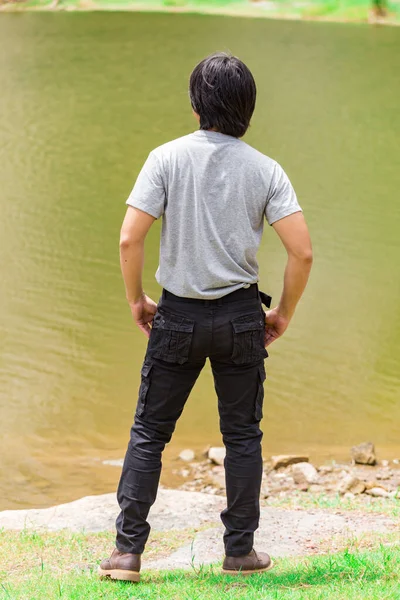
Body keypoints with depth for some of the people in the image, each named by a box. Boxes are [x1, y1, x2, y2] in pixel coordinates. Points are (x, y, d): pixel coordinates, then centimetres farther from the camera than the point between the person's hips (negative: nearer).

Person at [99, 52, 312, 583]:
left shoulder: (168, 157, -6)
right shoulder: (265, 169, -3)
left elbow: (129, 239, -12)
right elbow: (302, 251, -9)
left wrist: (136, 300, 3)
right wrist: (284, 313, 5)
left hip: (178, 316, 0)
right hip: (241, 318, 1)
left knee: (149, 432, 8)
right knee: (242, 435, 12)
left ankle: (127, 551, 5)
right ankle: (240, 550, 16)